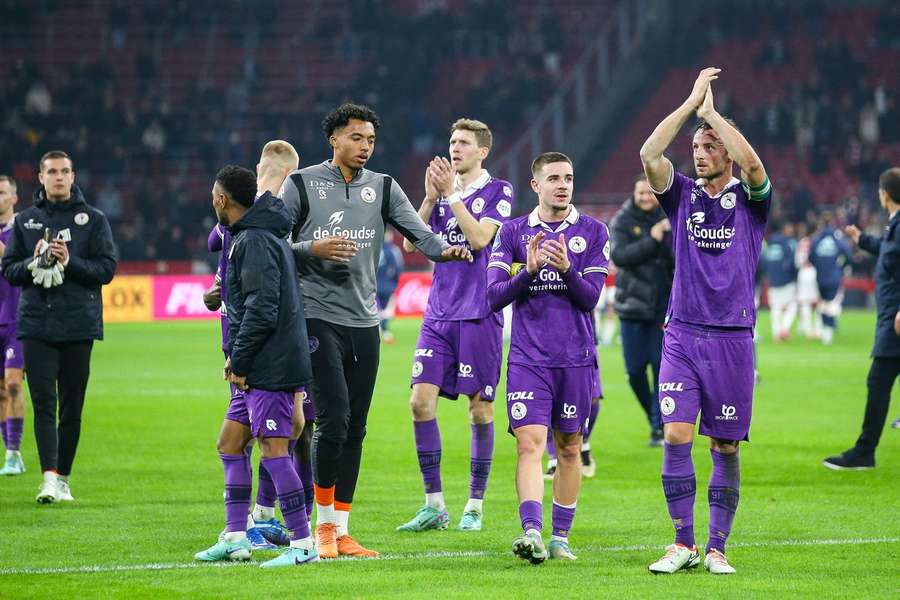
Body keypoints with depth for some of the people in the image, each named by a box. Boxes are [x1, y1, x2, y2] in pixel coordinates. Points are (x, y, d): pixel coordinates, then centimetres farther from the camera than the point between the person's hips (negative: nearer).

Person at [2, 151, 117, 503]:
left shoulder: (93, 219, 5)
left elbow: (107, 268, 0)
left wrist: (70, 262, -15)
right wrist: (34, 263, -10)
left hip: (78, 326, 0)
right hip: (36, 325, 0)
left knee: (72, 406, 4)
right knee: (44, 403, -9)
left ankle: (63, 478, 13)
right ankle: (49, 477, -16)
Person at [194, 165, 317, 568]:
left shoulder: (254, 242, -15)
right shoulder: (263, 236, 17)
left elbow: (261, 310, -21)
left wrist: (240, 362, -14)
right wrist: (236, 357, 15)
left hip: (271, 368, -11)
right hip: (263, 367, 11)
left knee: (273, 449, -9)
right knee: (231, 444, 14)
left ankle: (302, 543, -7)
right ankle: (235, 538, 17)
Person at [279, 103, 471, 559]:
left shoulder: (383, 188, 10)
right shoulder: (302, 184, 0)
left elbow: (417, 232, -3)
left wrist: (444, 251, -24)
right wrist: (313, 250, -18)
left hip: (364, 322, 5)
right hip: (317, 316, -4)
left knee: (355, 430, 6)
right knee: (334, 419, -14)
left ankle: (341, 531, 13)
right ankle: (324, 525, 1)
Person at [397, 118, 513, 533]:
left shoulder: (498, 191, -1)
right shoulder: (443, 188, 14)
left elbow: (479, 237, -15)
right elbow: (411, 241, 8)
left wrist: (451, 194, -13)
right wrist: (431, 196, -3)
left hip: (479, 315, -5)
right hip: (439, 313, 5)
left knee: (480, 409, 1)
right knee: (421, 402, -4)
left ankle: (475, 506, 11)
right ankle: (434, 505, 3)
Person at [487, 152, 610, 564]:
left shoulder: (593, 232, 4)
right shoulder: (513, 232, 5)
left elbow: (590, 297, -3)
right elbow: (493, 296, 0)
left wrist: (566, 268, -22)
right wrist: (529, 270, -17)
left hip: (576, 359, 1)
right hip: (527, 359, -1)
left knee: (569, 448, 7)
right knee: (529, 444, -13)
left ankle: (560, 536, 16)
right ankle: (532, 533, -24)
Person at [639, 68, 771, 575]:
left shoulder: (750, 200, 2)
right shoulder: (683, 196, 8)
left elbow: (752, 163, -20)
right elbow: (650, 155, -8)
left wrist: (712, 109, -13)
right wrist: (692, 102, -9)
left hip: (733, 339, -1)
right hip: (683, 336, 1)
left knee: (725, 447, 1)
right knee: (677, 436, -8)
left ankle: (717, 548, 9)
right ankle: (683, 545, -1)